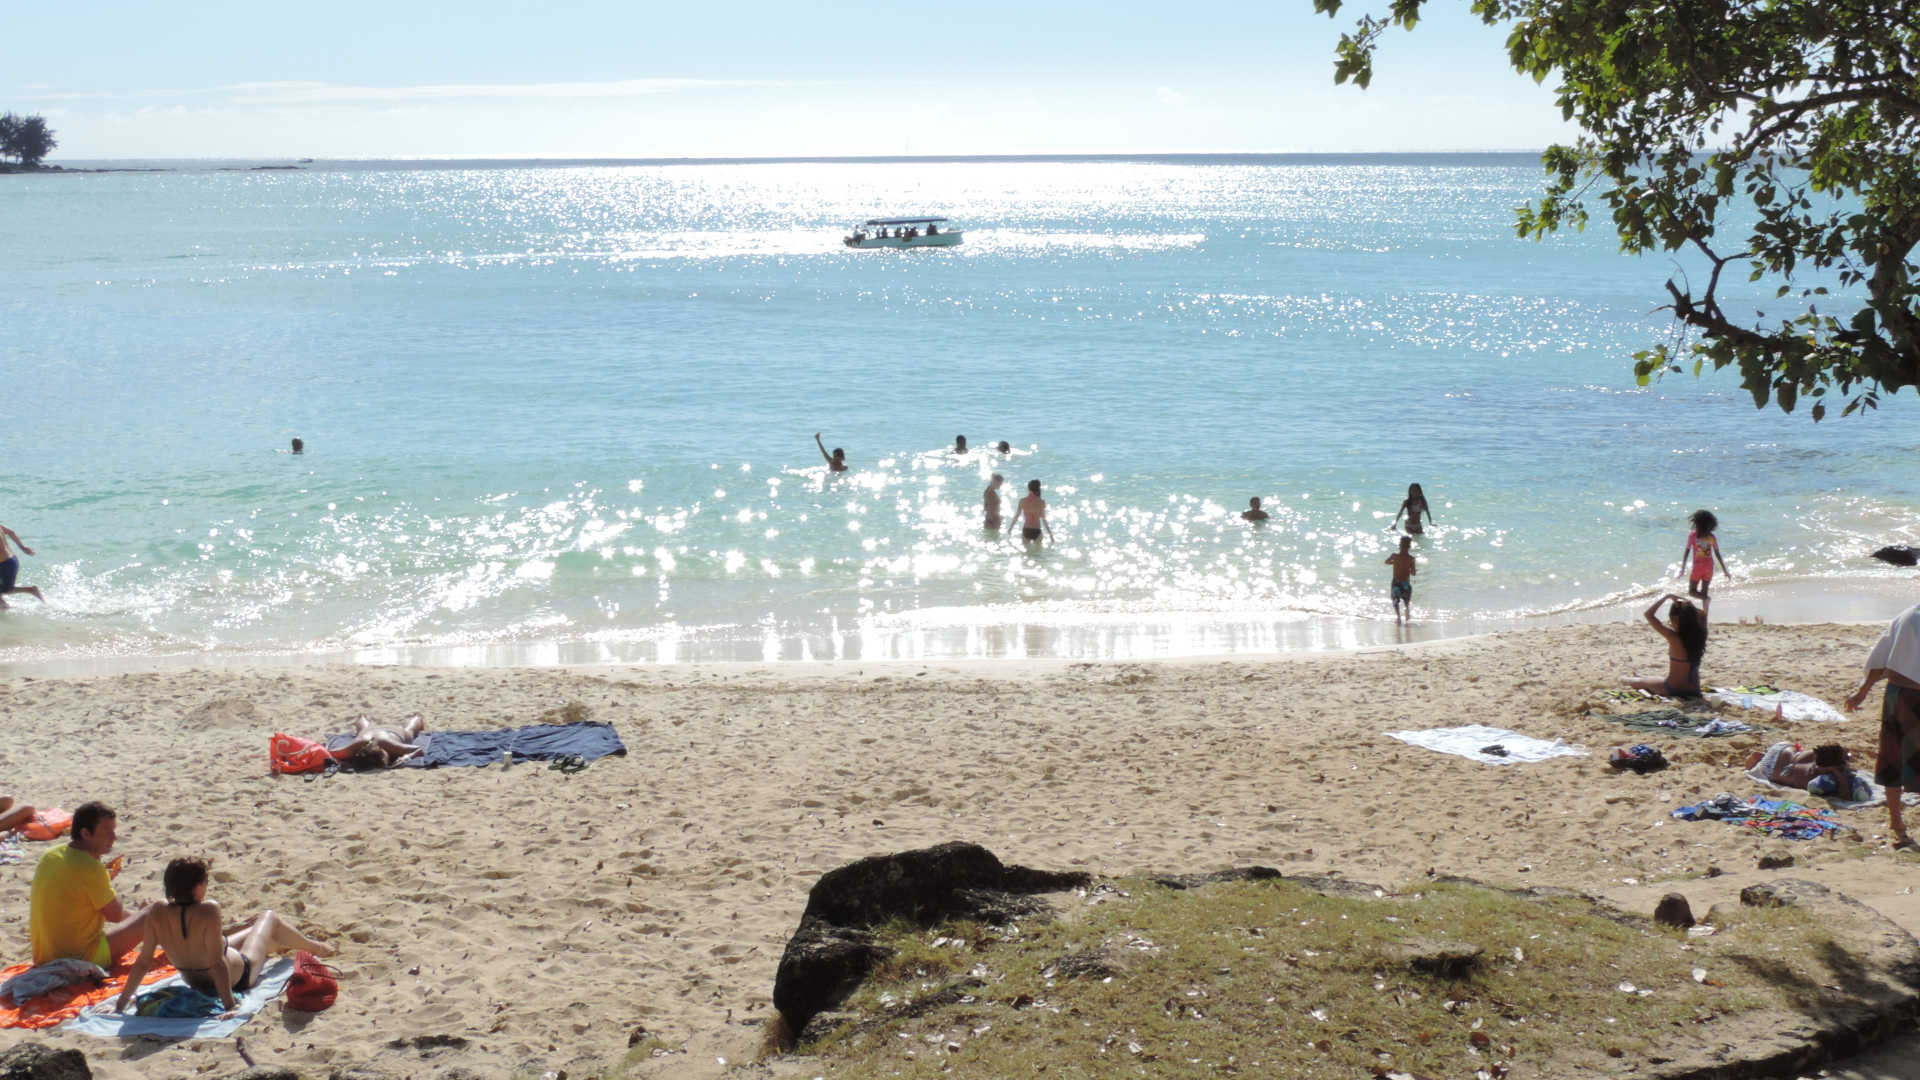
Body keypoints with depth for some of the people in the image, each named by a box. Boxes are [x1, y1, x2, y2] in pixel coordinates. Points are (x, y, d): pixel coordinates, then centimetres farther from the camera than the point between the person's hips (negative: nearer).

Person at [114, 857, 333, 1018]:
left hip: (196, 983, 5)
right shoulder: (208, 911, -38)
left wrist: (122, 1002, -11)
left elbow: (143, 962, -19)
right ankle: (316, 948, 50)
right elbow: (217, 962, -38)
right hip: (237, 978, -5)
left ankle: (281, 945, 69)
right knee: (269, 918, 21)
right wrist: (230, 1004, -34)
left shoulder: (157, 913, -23)